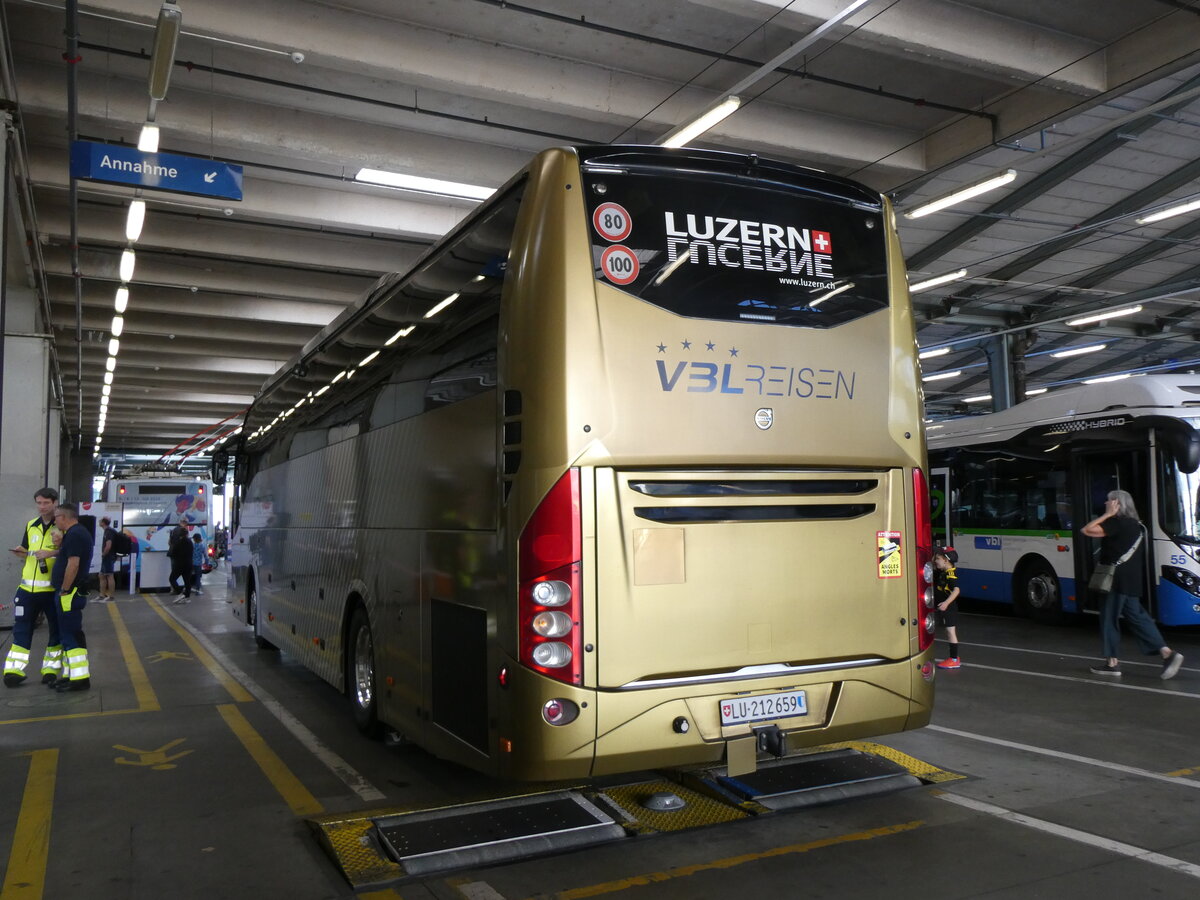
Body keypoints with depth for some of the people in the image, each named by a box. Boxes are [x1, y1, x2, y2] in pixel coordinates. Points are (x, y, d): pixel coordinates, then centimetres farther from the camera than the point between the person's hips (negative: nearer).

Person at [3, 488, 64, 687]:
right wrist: (20, 552, -1)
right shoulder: (31, 525, 11)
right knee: (21, 628, 4)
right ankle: (15, 669, 9)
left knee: (56, 629, 6)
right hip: (28, 586, 5)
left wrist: (60, 542, -25)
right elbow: (27, 551, 21)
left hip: (52, 588, -4)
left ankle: (51, 669, 17)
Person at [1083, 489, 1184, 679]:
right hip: (1133, 581, 9)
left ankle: (1112, 662, 6)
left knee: (1109, 619, 1)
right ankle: (1167, 652, 1)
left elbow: (1087, 530, -20)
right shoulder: (1137, 526, 15)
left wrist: (1107, 514, -15)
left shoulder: (1116, 523, -15)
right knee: (1137, 617, 12)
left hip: (1116, 580, -9)